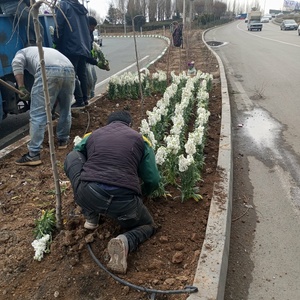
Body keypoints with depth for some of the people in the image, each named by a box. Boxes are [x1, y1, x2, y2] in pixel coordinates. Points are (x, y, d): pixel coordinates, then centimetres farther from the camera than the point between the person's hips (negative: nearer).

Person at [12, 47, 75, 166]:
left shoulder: (23, 52, 31)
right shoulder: (49, 50, 47)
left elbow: (17, 63, 4)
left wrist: (21, 88, 1)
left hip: (48, 71, -5)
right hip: (69, 71, 6)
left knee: (38, 115, -1)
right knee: (65, 110, 24)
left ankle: (33, 155, 0)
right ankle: (63, 140, 39)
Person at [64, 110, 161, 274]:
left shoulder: (93, 135, 24)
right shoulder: (139, 139, 19)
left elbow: (75, 157, 39)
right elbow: (153, 181, 16)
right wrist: (139, 194, 39)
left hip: (86, 196, 0)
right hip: (123, 201, 0)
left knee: (71, 156, 28)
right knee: (148, 226, 31)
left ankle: (90, 217, 25)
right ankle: (125, 241, -4)